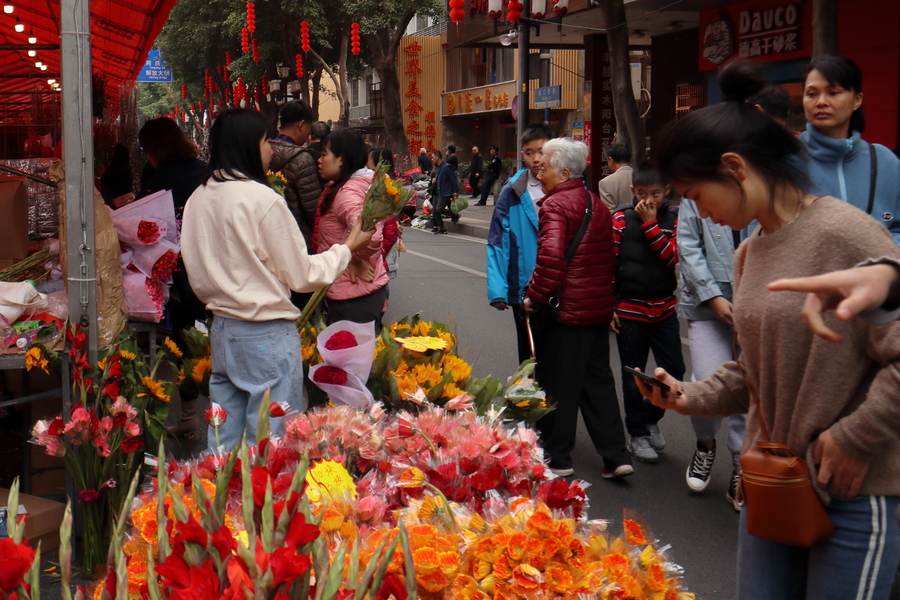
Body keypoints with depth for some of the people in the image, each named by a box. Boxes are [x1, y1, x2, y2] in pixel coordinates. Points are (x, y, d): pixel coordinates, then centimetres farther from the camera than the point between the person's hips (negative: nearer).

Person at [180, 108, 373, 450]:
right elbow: (302, 276, -10)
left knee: (222, 440, 14)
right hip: (268, 335, -7)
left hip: (221, 331, 7)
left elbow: (197, 277, 12)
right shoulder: (262, 199, -15)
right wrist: (347, 249, 3)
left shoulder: (198, 199, 4)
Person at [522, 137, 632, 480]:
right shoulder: (596, 204, 14)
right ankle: (616, 456, 14)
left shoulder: (555, 204, -13)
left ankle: (557, 458, 13)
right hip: (599, 307, 8)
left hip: (565, 310, -8)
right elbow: (610, 255, 17)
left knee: (557, 386, 4)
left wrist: (534, 296, -18)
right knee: (598, 379, 14)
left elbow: (551, 255, -27)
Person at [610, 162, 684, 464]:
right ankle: (638, 433, 21)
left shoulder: (673, 218, 3)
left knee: (674, 369, 3)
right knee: (633, 374, 7)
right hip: (629, 309, -3)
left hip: (664, 308, 3)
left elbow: (672, 256, -12)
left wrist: (650, 223, -16)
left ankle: (650, 416, 28)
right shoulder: (621, 219, -6)